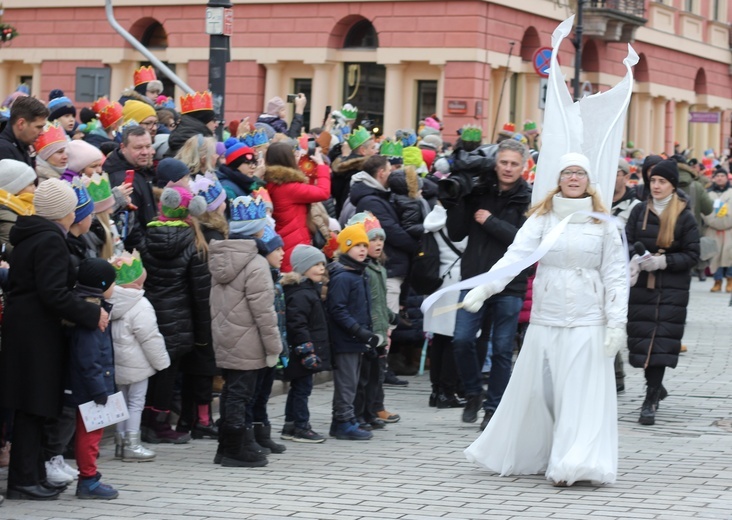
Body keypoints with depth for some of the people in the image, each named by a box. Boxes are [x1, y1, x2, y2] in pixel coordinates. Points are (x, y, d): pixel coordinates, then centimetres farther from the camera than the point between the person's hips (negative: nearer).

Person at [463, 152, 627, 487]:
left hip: (587, 324, -1)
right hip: (545, 321, 1)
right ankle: (522, 456, 22)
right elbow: (515, 256, -8)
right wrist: (482, 289, -22)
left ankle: (573, 464, -4)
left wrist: (617, 323, -7)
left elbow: (615, 277, 2)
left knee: (581, 394, -4)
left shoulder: (603, 226, 3)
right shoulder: (542, 219, 3)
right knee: (534, 392, 8)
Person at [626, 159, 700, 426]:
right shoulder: (639, 211, 7)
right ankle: (655, 387, 25)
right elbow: (627, 242, 7)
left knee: (661, 341, -8)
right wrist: (634, 259, -15)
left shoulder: (684, 217, 0)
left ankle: (651, 400, -5)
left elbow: (692, 255, -1)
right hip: (642, 284, 3)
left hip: (672, 288, -3)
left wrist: (664, 261, -16)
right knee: (642, 338, 2)